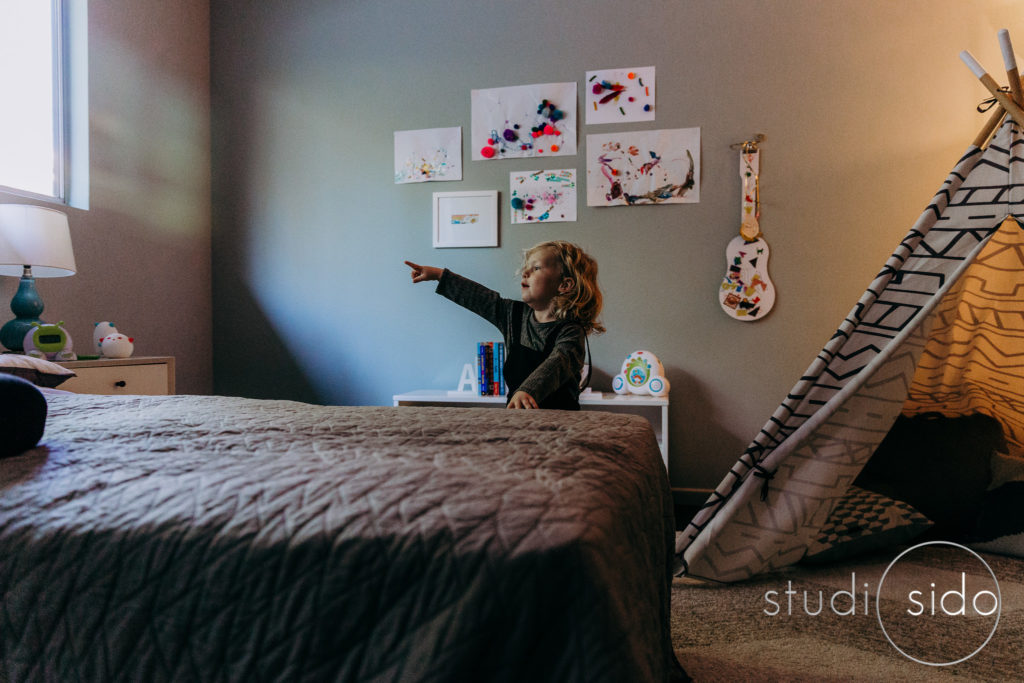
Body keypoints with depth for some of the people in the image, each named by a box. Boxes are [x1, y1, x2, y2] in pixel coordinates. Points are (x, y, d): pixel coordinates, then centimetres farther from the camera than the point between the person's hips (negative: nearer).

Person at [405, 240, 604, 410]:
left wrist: (527, 391, -51)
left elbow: (557, 363, -31)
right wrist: (440, 275, 32)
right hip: (517, 415, 5)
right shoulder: (515, 314, 11)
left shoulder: (571, 331, -12)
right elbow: (479, 298, 24)